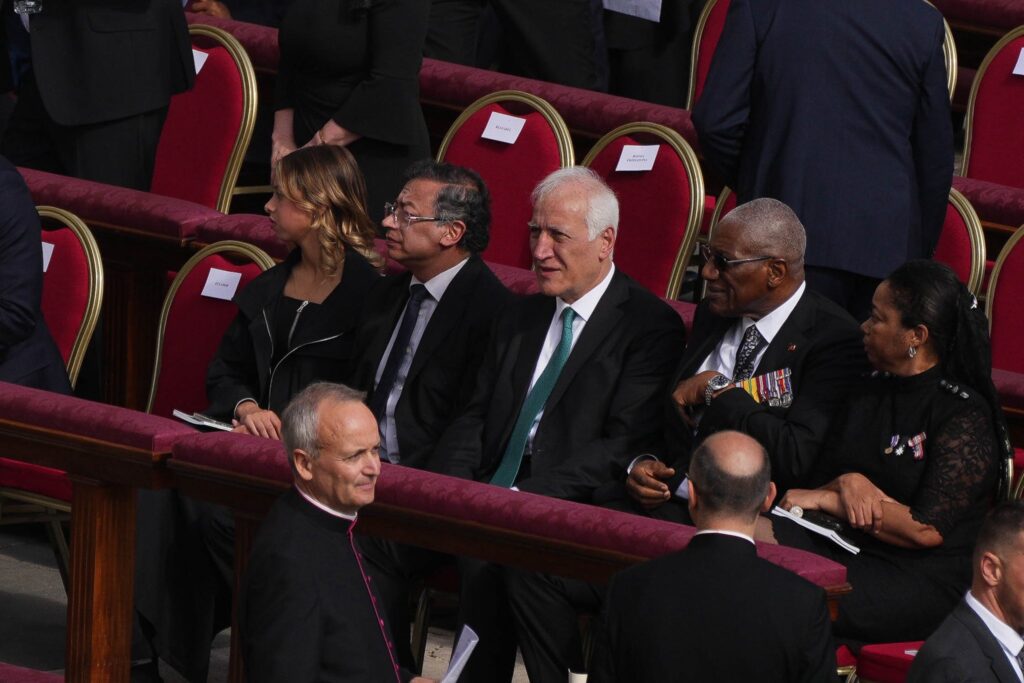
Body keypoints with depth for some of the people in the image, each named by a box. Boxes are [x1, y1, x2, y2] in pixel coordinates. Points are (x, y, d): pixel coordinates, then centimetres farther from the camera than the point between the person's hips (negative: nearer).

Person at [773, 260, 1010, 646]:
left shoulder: (965, 415, -7)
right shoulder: (869, 394, 17)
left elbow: (926, 530, -14)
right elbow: (819, 483, 15)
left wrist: (829, 500, -8)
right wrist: (848, 484, -10)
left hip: (926, 582, -7)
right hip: (845, 550, 7)